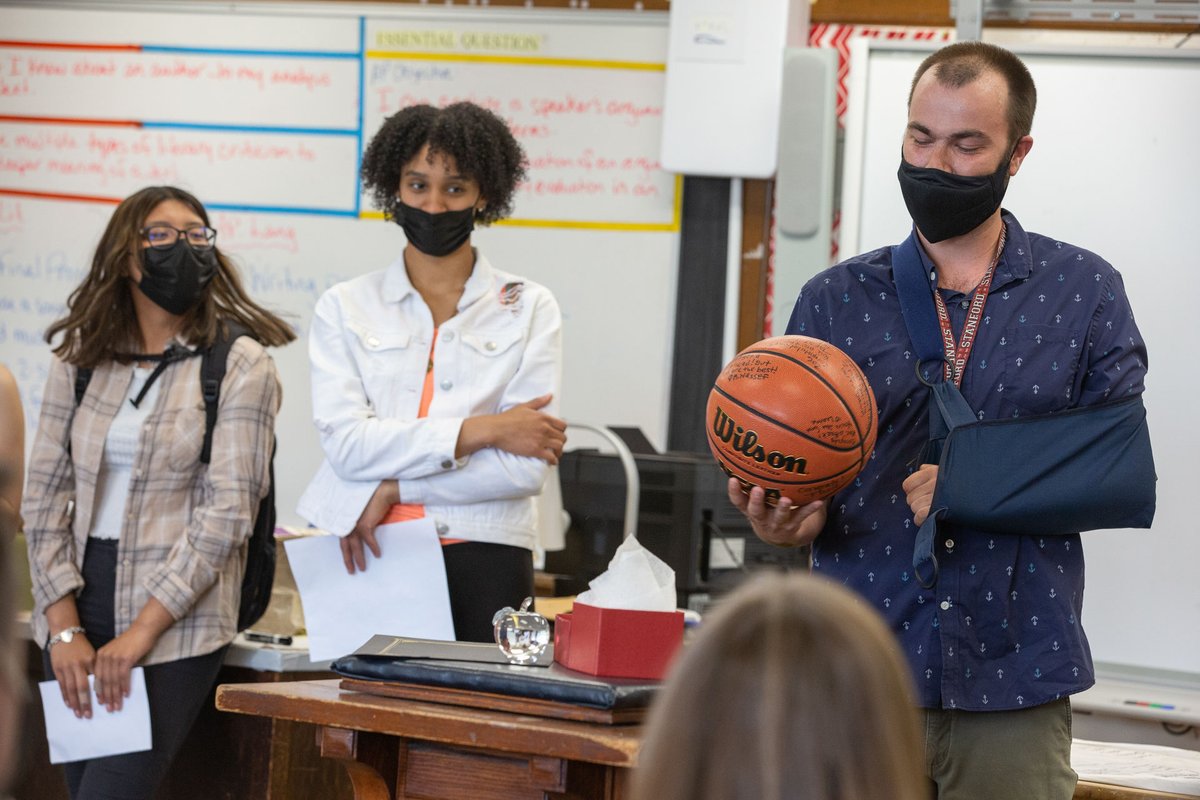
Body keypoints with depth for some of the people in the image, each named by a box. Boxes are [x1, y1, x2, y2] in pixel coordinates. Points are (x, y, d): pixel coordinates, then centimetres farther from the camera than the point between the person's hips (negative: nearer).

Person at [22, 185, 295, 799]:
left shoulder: (241, 367, -4)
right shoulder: (78, 360, 9)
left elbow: (226, 511, -10)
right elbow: (45, 496, 7)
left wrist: (140, 633, -15)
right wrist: (64, 627, -3)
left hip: (175, 626, -4)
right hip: (80, 603, 4)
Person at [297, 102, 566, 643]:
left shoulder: (529, 309, 7)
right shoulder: (345, 308, 9)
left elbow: (526, 468, -4)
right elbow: (345, 442, -6)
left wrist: (394, 486, -8)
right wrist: (480, 431, -11)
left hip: (482, 561, -1)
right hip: (364, 558, 1)